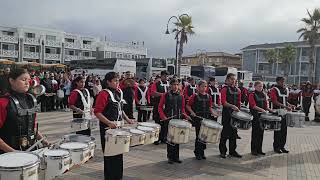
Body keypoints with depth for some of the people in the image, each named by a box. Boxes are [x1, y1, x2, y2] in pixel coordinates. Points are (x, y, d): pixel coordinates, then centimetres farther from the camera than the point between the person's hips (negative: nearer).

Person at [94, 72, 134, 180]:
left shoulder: (118, 93, 10)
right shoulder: (104, 94, -15)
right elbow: (97, 112, -19)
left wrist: (127, 119, 11)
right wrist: (109, 122, -28)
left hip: (118, 127, 8)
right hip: (107, 128, -8)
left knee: (119, 154, 17)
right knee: (110, 155, 2)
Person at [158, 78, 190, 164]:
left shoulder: (181, 96, 9)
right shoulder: (166, 95, -2)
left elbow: (182, 109, 15)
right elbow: (160, 107, -1)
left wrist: (185, 115, -2)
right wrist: (163, 116, -14)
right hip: (168, 120, -3)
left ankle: (176, 157, 19)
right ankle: (170, 157, 15)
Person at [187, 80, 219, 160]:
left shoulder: (208, 97, 9)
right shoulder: (195, 96, -5)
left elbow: (210, 107, 16)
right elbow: (188, 105, -2)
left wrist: (213, 113, -1)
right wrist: (192, 112, -15)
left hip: (207, 118, 5)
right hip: (198, 118, -4)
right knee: (198, 135, 0)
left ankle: (202, 152, 22)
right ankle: (197, 153, 13)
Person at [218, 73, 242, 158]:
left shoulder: (238, 90, 13)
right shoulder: (224, 89, -7)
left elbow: (239, 102, 19)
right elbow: (223, 102, -19)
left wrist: (238, 110, 7)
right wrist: (232, 106, -29)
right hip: (227, 113, -6)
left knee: (234, 132, 11)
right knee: (225, 132, -1)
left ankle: (232, 151, 21)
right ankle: (222, 151, 10)